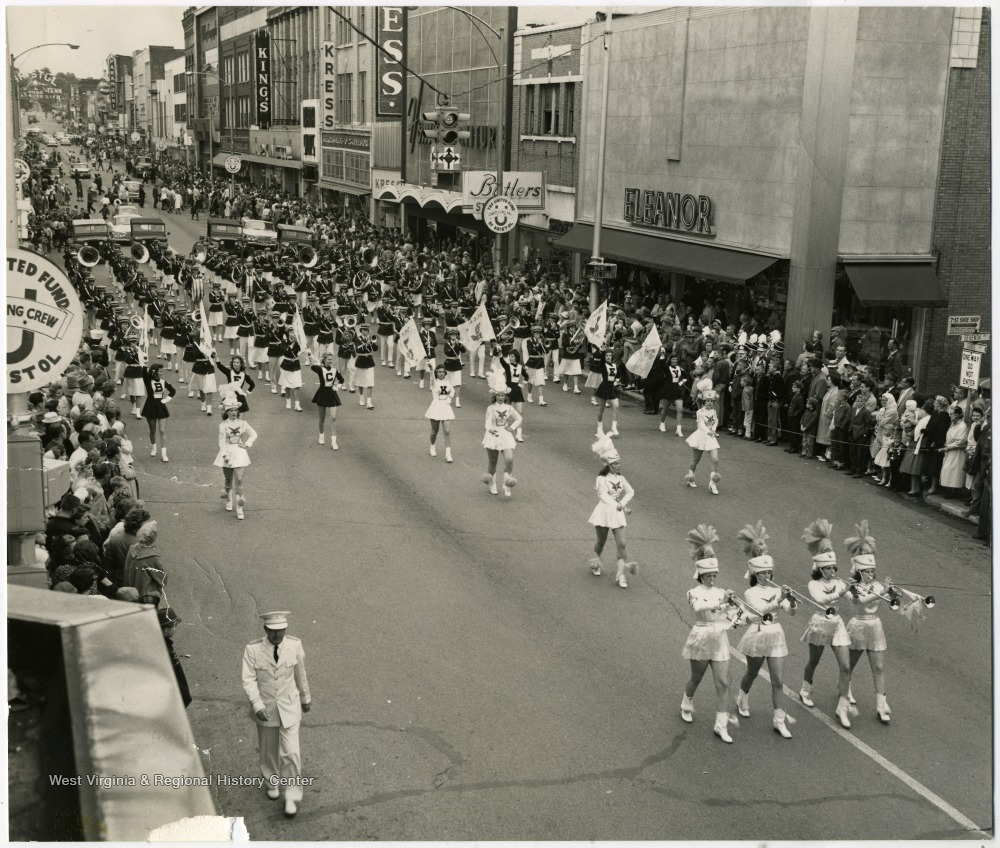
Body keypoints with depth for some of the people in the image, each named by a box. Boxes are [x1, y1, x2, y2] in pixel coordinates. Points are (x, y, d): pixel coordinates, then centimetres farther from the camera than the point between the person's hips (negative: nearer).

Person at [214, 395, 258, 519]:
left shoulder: (242, 423, 2)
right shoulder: (223, 425, -5)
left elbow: (254, 434, 10)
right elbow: (222, 441, -10)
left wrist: (247, 444, -3)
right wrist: (225, 455, -19)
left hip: (239, 453, 0)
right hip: (227, 454, 0)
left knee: (239, 480, -9)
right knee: (228, 480, 14)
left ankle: (240, 508, -5)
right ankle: (229, 500, 41)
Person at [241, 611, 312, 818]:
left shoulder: (294, 645, -13)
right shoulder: (253, 649, -18)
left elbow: (300, 673, 2)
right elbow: (249, 680, -18)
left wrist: (305, 697, 13)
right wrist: (257, 706, -30)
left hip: (289, 706, 0)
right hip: (265, 708, 0)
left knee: (291, 753, -5)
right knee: (268, 750, 19)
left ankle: (292, 797, 12)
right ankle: (272, 783, 46)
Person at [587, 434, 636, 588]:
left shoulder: (621, 478, 4)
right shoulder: (601, 479, -13)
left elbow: (630, 492, -4)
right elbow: (604, 495, -28)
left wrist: (622, 503, -23)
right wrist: (619, 506, -42)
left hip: (617, 513, 4)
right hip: (603, 512, -4)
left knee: (621, 544, -4)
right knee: (601, 542, 12)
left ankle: (620, 575, 2)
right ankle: (595, 564, 41)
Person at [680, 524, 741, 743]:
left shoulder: (722, 593, 5)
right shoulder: (694, 593, -9)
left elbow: (730, 618, 2)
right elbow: (698, 607, -32)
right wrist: (720, 602, -43)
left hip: (720, 641, 4)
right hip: (701, 640, -4)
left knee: (723, 683, -3)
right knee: (696, 678, 14)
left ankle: (721, 725, 3)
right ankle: (687, 705, 45)